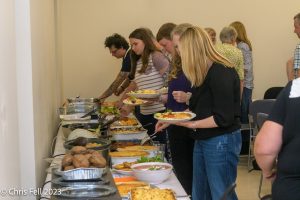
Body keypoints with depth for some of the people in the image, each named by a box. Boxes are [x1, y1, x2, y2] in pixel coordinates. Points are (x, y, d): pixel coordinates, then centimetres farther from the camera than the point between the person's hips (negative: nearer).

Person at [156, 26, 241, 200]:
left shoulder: (222, 73, -19)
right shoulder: (204, 73, 9)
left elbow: (223, 119, -21)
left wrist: (192, 124, -14)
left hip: (222, 141, -9)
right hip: (203, 140, 9)